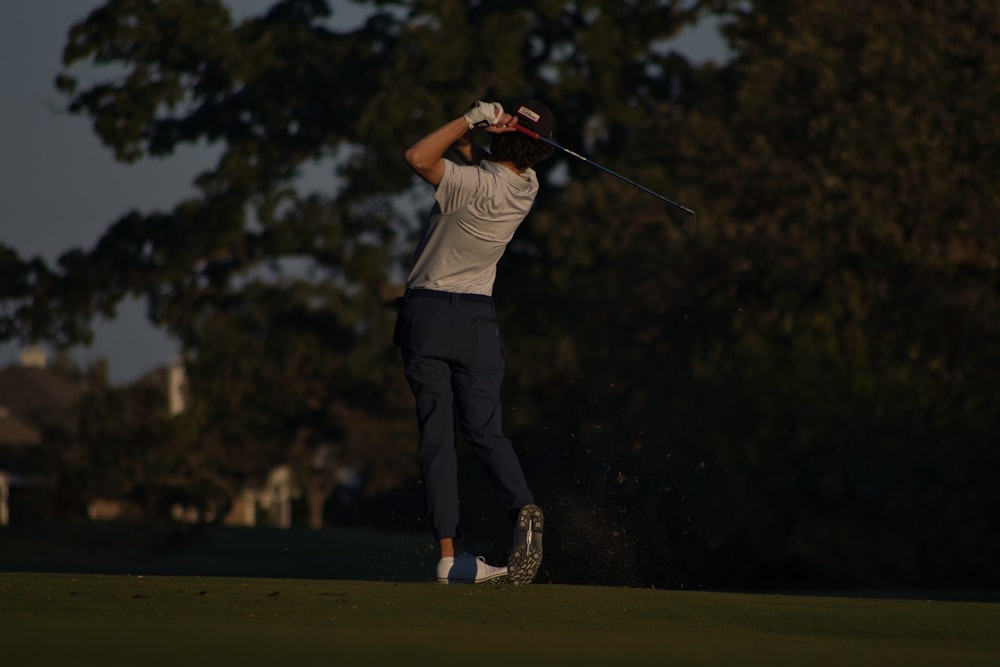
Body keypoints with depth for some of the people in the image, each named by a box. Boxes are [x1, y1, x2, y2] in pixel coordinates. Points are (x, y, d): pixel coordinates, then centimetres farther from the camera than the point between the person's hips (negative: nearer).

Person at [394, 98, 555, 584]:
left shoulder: (476, 185, -19)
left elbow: (418, 157, -23)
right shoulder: (526, 185, 2)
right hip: (478, 316, 5)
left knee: (436, 435, -1)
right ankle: (523, 510, -22)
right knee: (486, 431, 6)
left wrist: (472, 119, -17)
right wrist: (477, 127, -6)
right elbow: (468, 149, 15)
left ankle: (450, 552, -7)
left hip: (427, 312, -5)